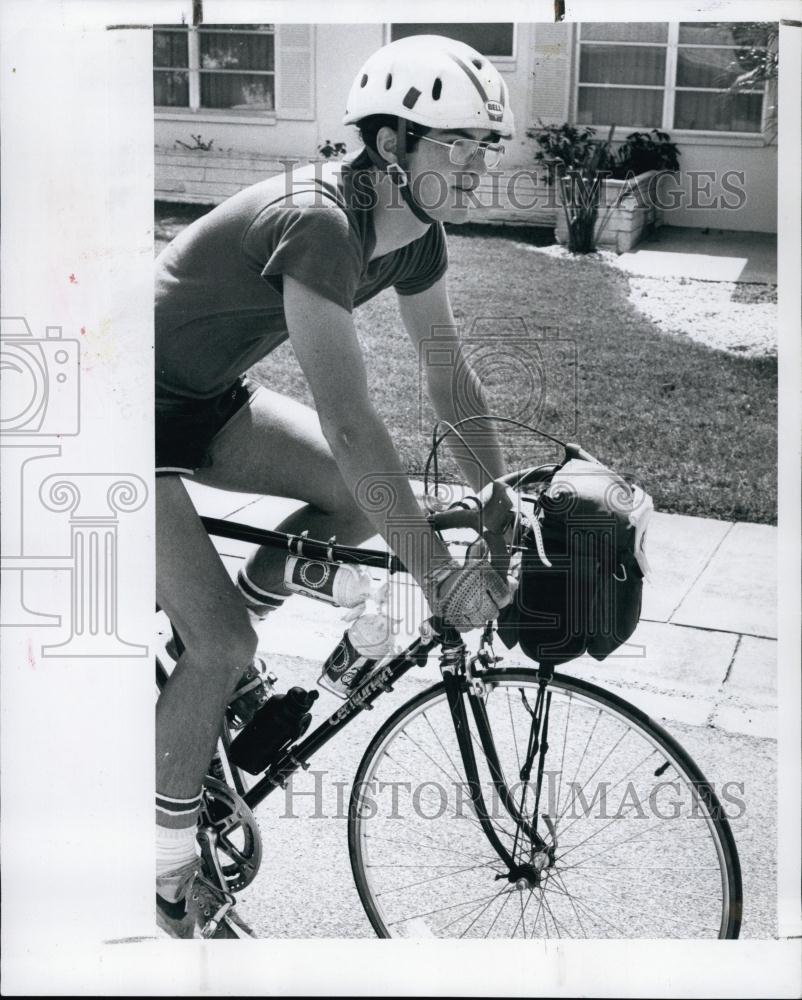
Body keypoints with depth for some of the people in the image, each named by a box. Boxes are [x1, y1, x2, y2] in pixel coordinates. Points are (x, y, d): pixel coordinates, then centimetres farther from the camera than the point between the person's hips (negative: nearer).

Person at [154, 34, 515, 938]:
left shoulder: (417, 235, -5)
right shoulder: (319, 222, -31)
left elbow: (449, 373, 5)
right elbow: (348, 420, -36)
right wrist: (440, 577, -33)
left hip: (207, 398, 8)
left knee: (365, 500, -4)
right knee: (223, 645, -12)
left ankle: (215, 646, 16)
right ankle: (171, 871, 10)